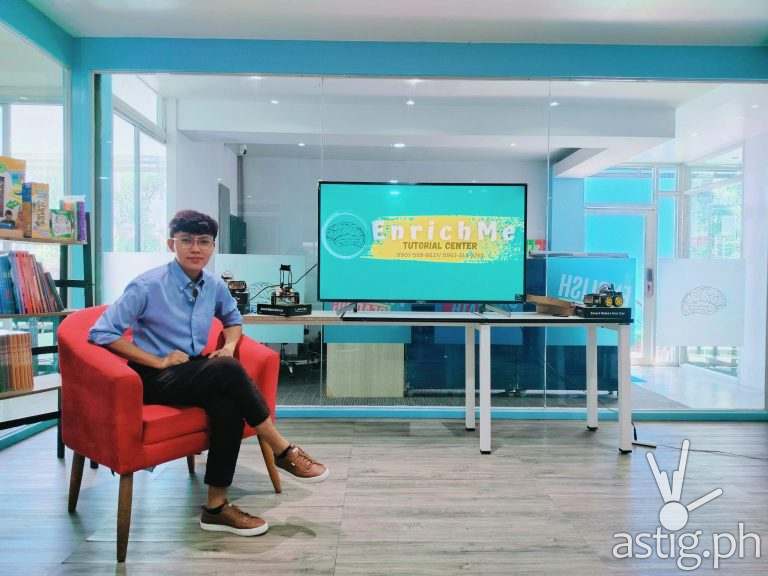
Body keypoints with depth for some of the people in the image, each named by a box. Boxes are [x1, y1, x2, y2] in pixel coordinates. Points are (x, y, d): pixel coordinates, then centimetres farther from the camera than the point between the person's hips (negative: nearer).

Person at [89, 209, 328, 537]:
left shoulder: (214, 286, 4)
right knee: (228, 372, -32)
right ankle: (284, 452, -20)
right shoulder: (148, 286, -11)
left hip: (196, 374, 5)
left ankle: (217, 506, -19)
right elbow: (101, 332, -12)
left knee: (228, 403, -31)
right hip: (155, 380, -5)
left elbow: (233, 320, 23)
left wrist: (229, 345, 1)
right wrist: (157, 360, -16)